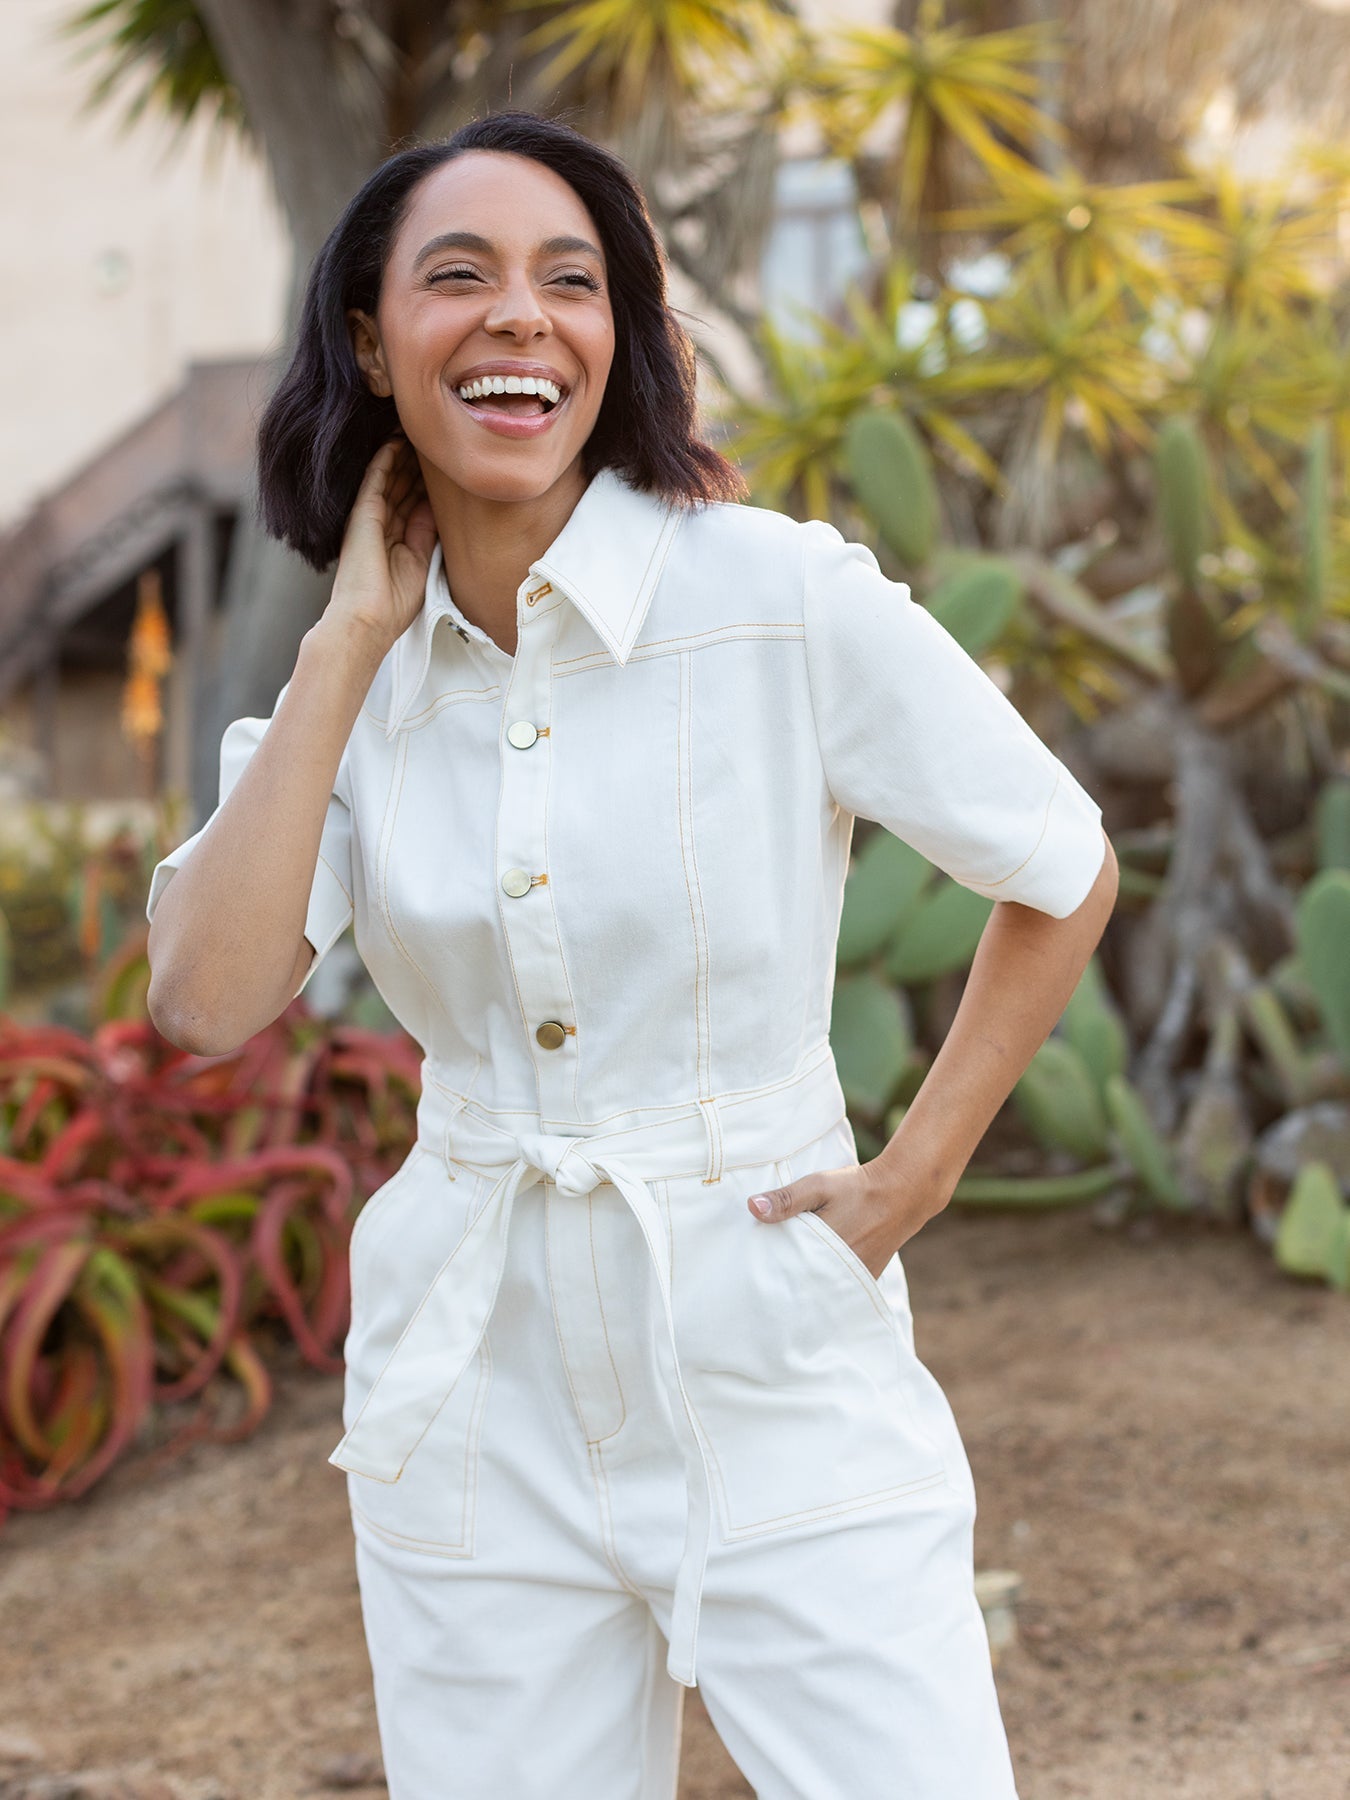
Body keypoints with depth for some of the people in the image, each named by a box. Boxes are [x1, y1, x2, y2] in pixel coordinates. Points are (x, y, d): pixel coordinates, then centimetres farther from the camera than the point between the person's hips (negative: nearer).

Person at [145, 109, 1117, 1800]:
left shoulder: (782, 596, -12)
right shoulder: (358, 677, 1)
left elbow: (1065, 876, -1)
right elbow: (207, 998, -14)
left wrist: (911, 1179, -5)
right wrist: (353, 630, -11)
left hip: (777, 1368, -3)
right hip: (478, 1400, 3)